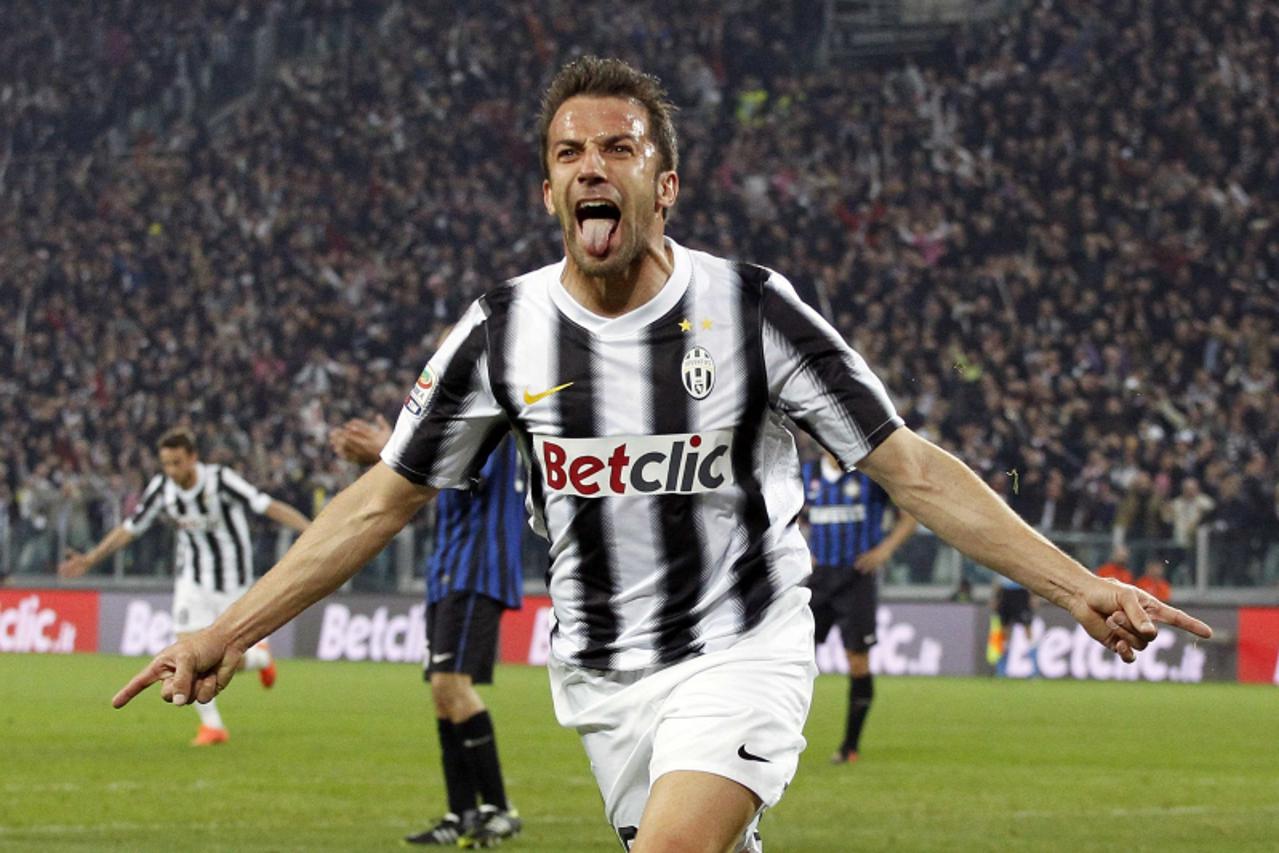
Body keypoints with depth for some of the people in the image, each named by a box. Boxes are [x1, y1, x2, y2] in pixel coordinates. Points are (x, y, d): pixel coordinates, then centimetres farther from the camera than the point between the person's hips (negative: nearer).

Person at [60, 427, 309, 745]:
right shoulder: (161, 488, -9)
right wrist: (89, 560, 2)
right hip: (192, 580, 3)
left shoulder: (220, 480, -22)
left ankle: (259, 653, 35)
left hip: (232, 582, -3)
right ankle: (212, 725, 6)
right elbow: (130, 528, 2)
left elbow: (269, 506, -25)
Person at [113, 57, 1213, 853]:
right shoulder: (504, 329, -3)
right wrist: (226, 633, -1)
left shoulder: (749, 308, -11)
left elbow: (913, 469, -8)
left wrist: (1080, 588, -16)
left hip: (741, 655, -4)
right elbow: (382, 502, 4)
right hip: (599, 676, 4)